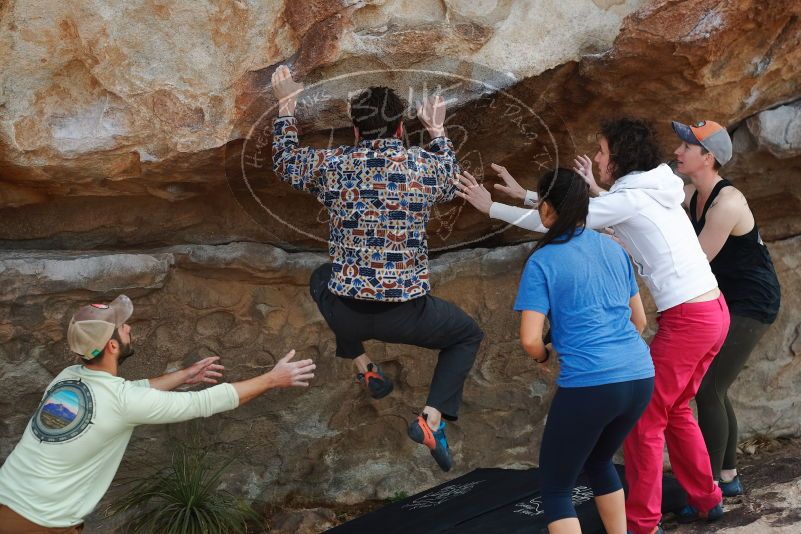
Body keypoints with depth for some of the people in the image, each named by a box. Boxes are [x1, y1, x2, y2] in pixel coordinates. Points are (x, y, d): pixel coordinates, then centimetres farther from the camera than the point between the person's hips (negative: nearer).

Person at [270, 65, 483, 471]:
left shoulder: (331, 164, -5)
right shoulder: (424, 165, -6)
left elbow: (284, 162, 16)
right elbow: (452, 182, 20)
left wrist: (285, 106, 28)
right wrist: (438, 131, 34)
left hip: (344, 313, 2)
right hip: (406, 314, -2)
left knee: (322, 279, 37)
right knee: (468, 334, 26)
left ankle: (364, 368, 31)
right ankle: (432, 419, 6)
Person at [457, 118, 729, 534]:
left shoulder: (629, 200, -13)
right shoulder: (648, 190, 13)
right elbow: (571, 210, 22)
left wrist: (490, 207, 2)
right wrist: (524, 194, 25)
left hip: (687, 319, -9)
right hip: (712, 310, 9)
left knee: (644, 417, 0)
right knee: (673, 409, 21)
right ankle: (706, 500, 31)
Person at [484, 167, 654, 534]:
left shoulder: (543, 261, -3)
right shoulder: (614, 249, 14)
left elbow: (530, 340, -10)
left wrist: (543, 355, 11)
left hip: (588, 384, -6)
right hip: (640, 377, 7)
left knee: (555, 487, 9)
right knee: (598, 461, 31)